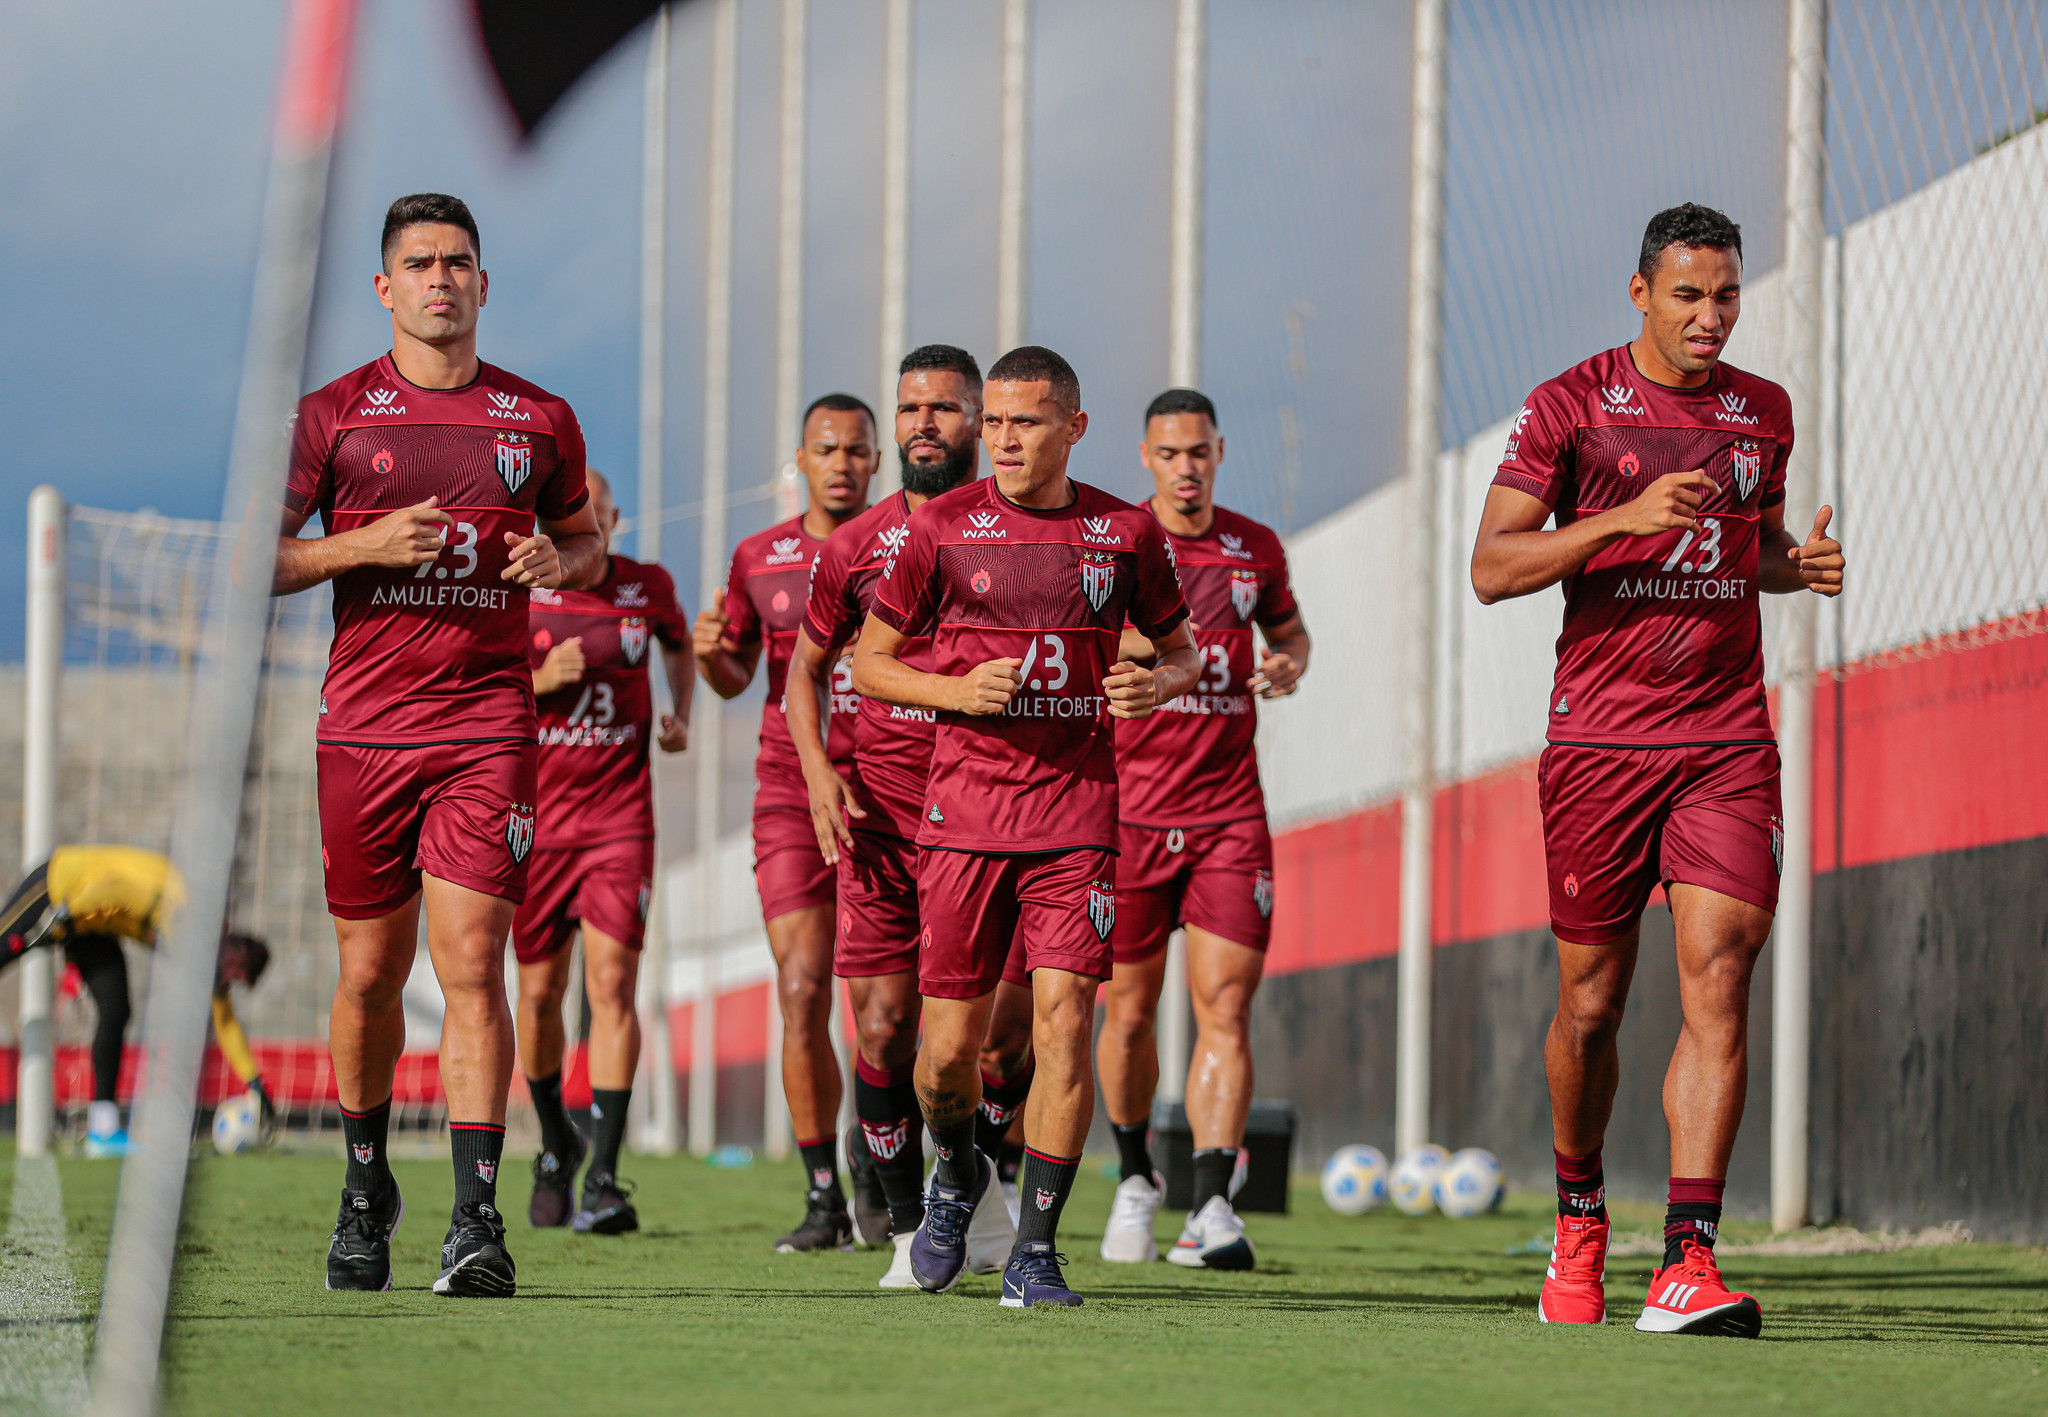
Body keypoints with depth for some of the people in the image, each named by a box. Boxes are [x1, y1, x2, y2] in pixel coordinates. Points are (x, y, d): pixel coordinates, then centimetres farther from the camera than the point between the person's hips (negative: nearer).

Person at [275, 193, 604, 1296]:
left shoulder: (539, 419, 9)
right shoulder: (332, 415, 4)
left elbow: (587, 543, 23)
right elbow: (256, 558, 3)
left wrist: (558, 561, -1)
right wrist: (366, 545, -12)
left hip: (488, 725, -1)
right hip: (362, 724, 1)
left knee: (472, 965, -12)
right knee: (370, 973, 8)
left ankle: (476, 1219, -16)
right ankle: (366, 1186, 28)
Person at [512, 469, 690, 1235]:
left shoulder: (647, 588, 2)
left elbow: (678, 645, 24)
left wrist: (680, 713, 7)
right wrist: (540, 682, -18)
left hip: (620, 813, 0)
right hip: (535, 817, 1)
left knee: (612, 983, -13)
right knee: (540, 992, 7)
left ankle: (604, 1181, -15)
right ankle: (556, 1145, 32)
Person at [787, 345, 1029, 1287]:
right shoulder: (855, 547, 6)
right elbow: (806, 667, 16)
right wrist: (817, 769, 0)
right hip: (883, 804, 1)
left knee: (1010, 1025, -4)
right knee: (884, 1025, -5)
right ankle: (907, 1224, 12)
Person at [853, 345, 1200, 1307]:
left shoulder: (1124, 534, 5)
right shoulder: (942, 526, 2)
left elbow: (1181, 649, 19)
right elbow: (868, 663, 9)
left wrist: (1159, 682, -5)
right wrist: (957, 692, -10)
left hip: (1077, 809, 0)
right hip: (964, 809, 0)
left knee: (1064, 1020, -11)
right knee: (951, 1040, 0)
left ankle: (1035, 1253, -3)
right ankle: (957, 1174, 32)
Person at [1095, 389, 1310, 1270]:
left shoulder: (1256, 548, 8)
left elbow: (1289, 630, 25)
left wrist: (1288, 666, 2)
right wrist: (1134, 643, -22)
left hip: (1230, 809, 1)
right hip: (1129, 807, -1)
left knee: (1225, 1008, -11)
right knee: (1129, 1010, 6)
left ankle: (1210, 1207, -17)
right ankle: (1135, 1178, 28)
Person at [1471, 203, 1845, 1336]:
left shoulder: (1764, 412, 11)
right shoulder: (1570, 406, -1)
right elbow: (1492, 567, -6)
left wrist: (1799, 565, 4)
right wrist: (1625, 517, -19)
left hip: (1728, 744, 2)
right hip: (1598, 739, -2)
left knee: (1717, 979, -14)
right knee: (1590, 1004, 6)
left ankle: (1686, 1264, -19)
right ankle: (1578, 1220, 31)